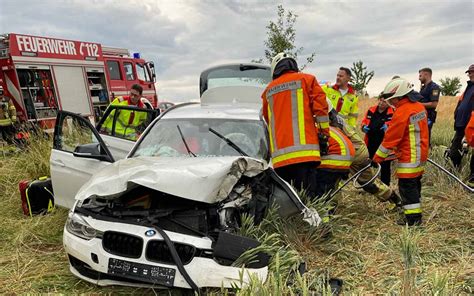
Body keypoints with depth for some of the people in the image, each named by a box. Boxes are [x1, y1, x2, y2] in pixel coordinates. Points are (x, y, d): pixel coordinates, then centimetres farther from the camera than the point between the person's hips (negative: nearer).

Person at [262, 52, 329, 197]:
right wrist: (324, 135, 4)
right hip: (304, 150, -3)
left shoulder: (269, 89, 21)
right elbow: (320, 107, -1)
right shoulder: (306, 79, 10)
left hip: (279, 154, 4)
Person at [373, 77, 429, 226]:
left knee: (407, 185, -3)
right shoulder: (419, 106, 8)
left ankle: (413, 218, 1)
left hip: (409, 156, -10)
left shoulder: (402, 111, -20)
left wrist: (377, 158, -12)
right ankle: (415, 211, 32)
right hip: (420, 153, 10)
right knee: (414, 183, 19)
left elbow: (391, 137, -19)